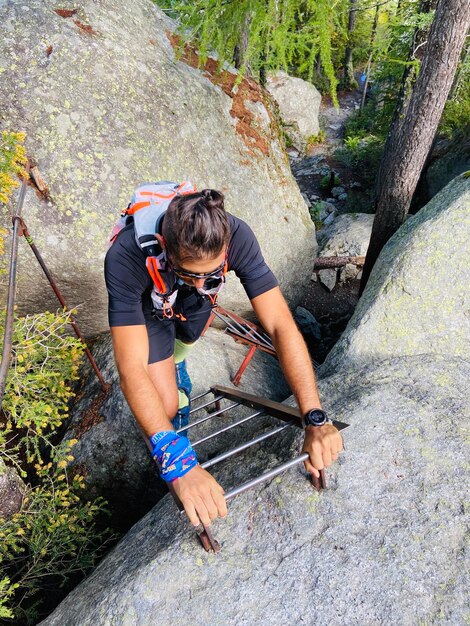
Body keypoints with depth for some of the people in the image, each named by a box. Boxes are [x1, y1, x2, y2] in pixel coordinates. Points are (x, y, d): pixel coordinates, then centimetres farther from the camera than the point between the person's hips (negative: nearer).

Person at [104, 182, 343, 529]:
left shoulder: (236, 236, -39)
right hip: (149, 307, -2)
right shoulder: (126, 257, -46)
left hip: (194, 306, 3)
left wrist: (316, 421, -48)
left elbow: (281, 325, -41)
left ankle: (175, 360, 64)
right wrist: (179, 462, -57)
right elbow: (132, 370, -48)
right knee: (168, 406, -13)